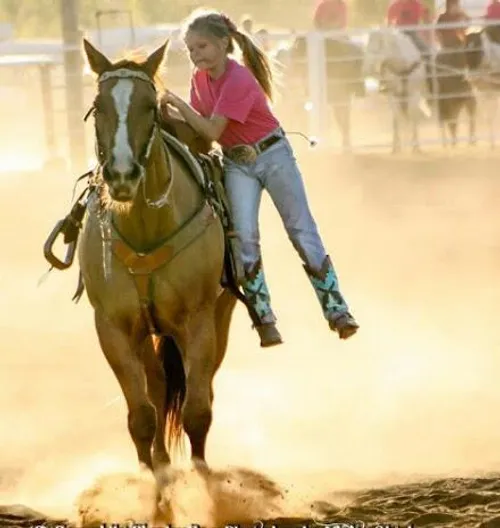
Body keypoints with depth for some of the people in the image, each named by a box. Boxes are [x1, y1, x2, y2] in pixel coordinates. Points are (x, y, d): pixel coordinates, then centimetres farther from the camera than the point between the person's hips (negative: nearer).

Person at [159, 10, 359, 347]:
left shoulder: (239, 80, -25)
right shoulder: (200, 79, -2)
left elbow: (213, 131, -29)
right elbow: (200, 126, 4)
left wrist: (178, 104, -29)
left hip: (272, 155, -5)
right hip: (237, 164, 5)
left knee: (303, 232, 0)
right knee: (245, 237, -9)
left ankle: (337, 311, 6)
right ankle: (265, 320, -5)